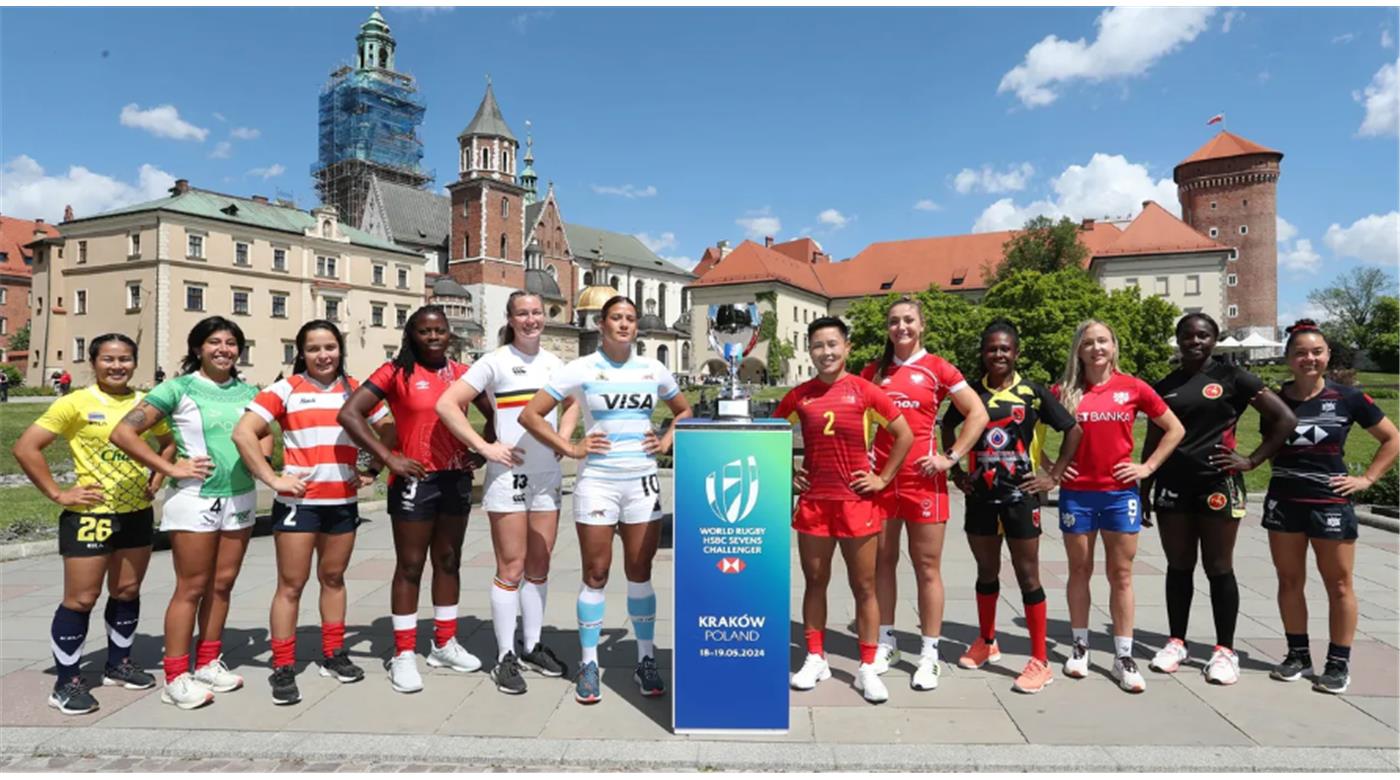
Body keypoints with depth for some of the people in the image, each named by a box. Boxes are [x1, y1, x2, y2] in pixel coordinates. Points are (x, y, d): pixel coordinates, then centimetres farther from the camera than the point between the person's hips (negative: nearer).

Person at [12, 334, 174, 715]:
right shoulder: (76, 403, -9)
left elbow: (170, 441, 19)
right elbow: (25, 448, -11)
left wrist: (157, 477, 5)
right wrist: (57, 493, -12)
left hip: (137, 512, 5)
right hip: (90, 514, -5)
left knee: (127, 591, 14)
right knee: (81, 598, 0)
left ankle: (118, 664, 30)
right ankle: (67, 683, 13)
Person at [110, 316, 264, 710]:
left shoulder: (248, 392, 8)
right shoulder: (179, 389, -6)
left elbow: (264, 435, 21)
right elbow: (123, 432, -10)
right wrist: (171, 468, -13)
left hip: (241, 498, 5)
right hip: (195, 499, -5)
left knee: (222, 584, 12)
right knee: (191, 588, 0)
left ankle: (208, 663, 26)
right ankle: (176, 678, 11)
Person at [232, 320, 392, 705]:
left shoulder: (355, 390, 8)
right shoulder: (285, 390, -3)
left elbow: (388, 430, 15)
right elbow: (243, 433, -10)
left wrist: (373, 470, 4)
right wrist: (272, 479, -14)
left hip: (343, 502, 4)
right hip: (298, 501, -3)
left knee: (333, 577, 15)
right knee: (291, 584, 2)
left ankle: (333, 656, 26)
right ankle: (283, 669, 11)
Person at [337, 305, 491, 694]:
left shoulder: (463, 373, 5)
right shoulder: (397, 371, -7)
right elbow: (349, 414, -13)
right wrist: (389, 458, -16)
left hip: (457, 478, 4)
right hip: (415, 480, -4)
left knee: (449, 561, 14)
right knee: (410, 566, 4)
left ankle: (445, 643, 29)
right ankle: (403, 654, 15)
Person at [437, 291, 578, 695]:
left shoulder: (554, 362, 9)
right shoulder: (495, 361, -6)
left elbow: (571, 404, 26)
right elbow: (447, 405, -12)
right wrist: (484, 447, -16)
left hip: (548, 475, 5)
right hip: (509, 475, -5)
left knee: (539, 566, 12)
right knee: (511, 568, 0)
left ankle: (533, 645, 26)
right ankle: (505, 657, 12)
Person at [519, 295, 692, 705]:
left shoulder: (653, 370, 8)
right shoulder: (582, 369, -3)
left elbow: (684, 411, 22)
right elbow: (530, 415, -4)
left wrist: (666, 440, 5)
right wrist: (571, 448, -9)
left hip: (643, 481, 3)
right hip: (597, 481, -2)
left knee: (640, 573, 9)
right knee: (596, 574, 4)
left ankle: (646, 661, 20)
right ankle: (589, 664, 16)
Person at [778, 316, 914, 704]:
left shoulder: (864, 391, -4)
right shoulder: (799, 395, 3)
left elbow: (905, 435, -1)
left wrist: (883, 478, -3)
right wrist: (788, 473, 6)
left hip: (858, 501, -2)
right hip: (814, 501, 2)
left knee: (864, 586, 5)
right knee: (815, 582, 11)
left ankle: (867, 668, 16)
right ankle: (815, 659, 24)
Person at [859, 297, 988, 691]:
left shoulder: (937, 368, -1)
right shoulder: (873, 371, 9)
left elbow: (978, 414, -4)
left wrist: (951, 457, -9)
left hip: (923, 479, -3)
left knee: (927, 568, 3)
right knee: (882, 562, 10)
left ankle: (929, 655, 13)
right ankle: (885, 643, 24)